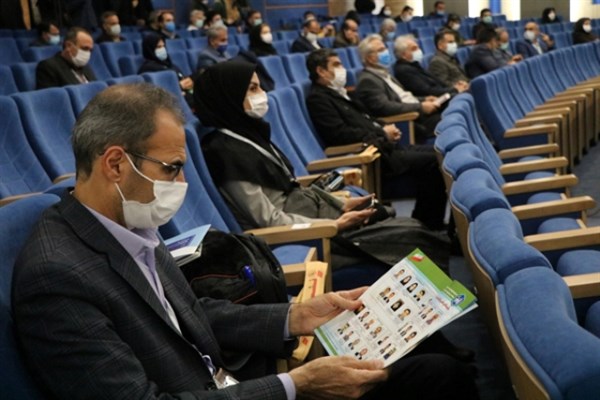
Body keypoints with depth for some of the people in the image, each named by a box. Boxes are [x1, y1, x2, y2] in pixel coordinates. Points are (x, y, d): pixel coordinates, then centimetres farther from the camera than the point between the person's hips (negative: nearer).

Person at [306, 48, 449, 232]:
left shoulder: (337, 93, 21)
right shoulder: (317, 98, -8)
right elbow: (341, 134, -19)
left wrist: (386, 128, 3)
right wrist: (382, 133, -11)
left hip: (381, 147, 10)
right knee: (432, 161, -17)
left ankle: (433, 224, 6)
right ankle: (428, 226, -6)